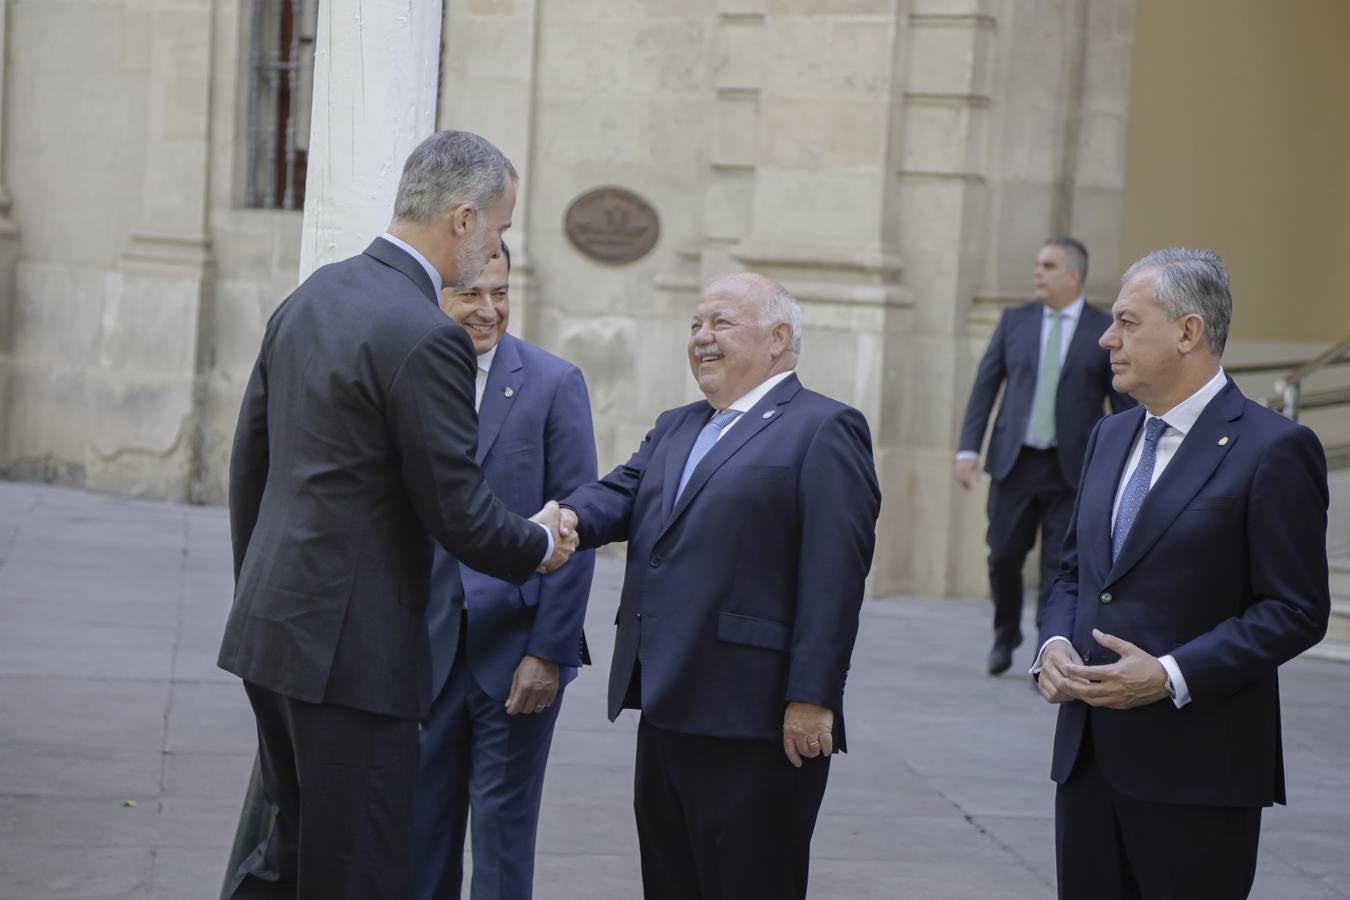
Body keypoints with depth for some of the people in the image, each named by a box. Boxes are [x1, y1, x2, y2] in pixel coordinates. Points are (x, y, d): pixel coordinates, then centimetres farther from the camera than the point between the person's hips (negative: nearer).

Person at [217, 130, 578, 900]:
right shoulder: (426, 337, -18)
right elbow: (458, 511, -16)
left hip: (271, 626, 9)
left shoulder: (308, 298, 9)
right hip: (352, 646, -9)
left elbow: (250, 461, 16)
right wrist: (541, 546, 4)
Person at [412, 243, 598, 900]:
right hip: (432, 646, 2)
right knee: (425, 814, 9)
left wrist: (550, 652, -11)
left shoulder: (554, 383, -4)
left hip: (517, 645, -2)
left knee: (503, 816, 5)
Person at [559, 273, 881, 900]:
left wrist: (811, 699, -19)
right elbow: (622, 492, 7)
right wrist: (574, 518, -18)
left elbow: (834, 574, -13)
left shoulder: (823, 430, -5)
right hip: (668, 709, 8)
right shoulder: (673, 430, 22)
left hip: (756, 725, -8)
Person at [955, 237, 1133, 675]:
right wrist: (968, 448, -3)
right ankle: (1006, 635, 29)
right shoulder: (1015, 320, 7)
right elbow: (985, 386, 7)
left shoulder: (1106, 331, 0)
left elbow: (1125, 403, 2)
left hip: (1072, 469, -2)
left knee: (1060, 569, -4)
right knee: (1004, 557, 6)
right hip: (1014, 462, 2)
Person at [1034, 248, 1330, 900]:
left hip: (1197, 766, -7)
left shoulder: (1272, 450, -9)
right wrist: (1054, 643, 0)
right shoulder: (1110, 437, 15)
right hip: (1088, 754, 7)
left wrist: (1172, 676, -19)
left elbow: (1296, 611, -12)